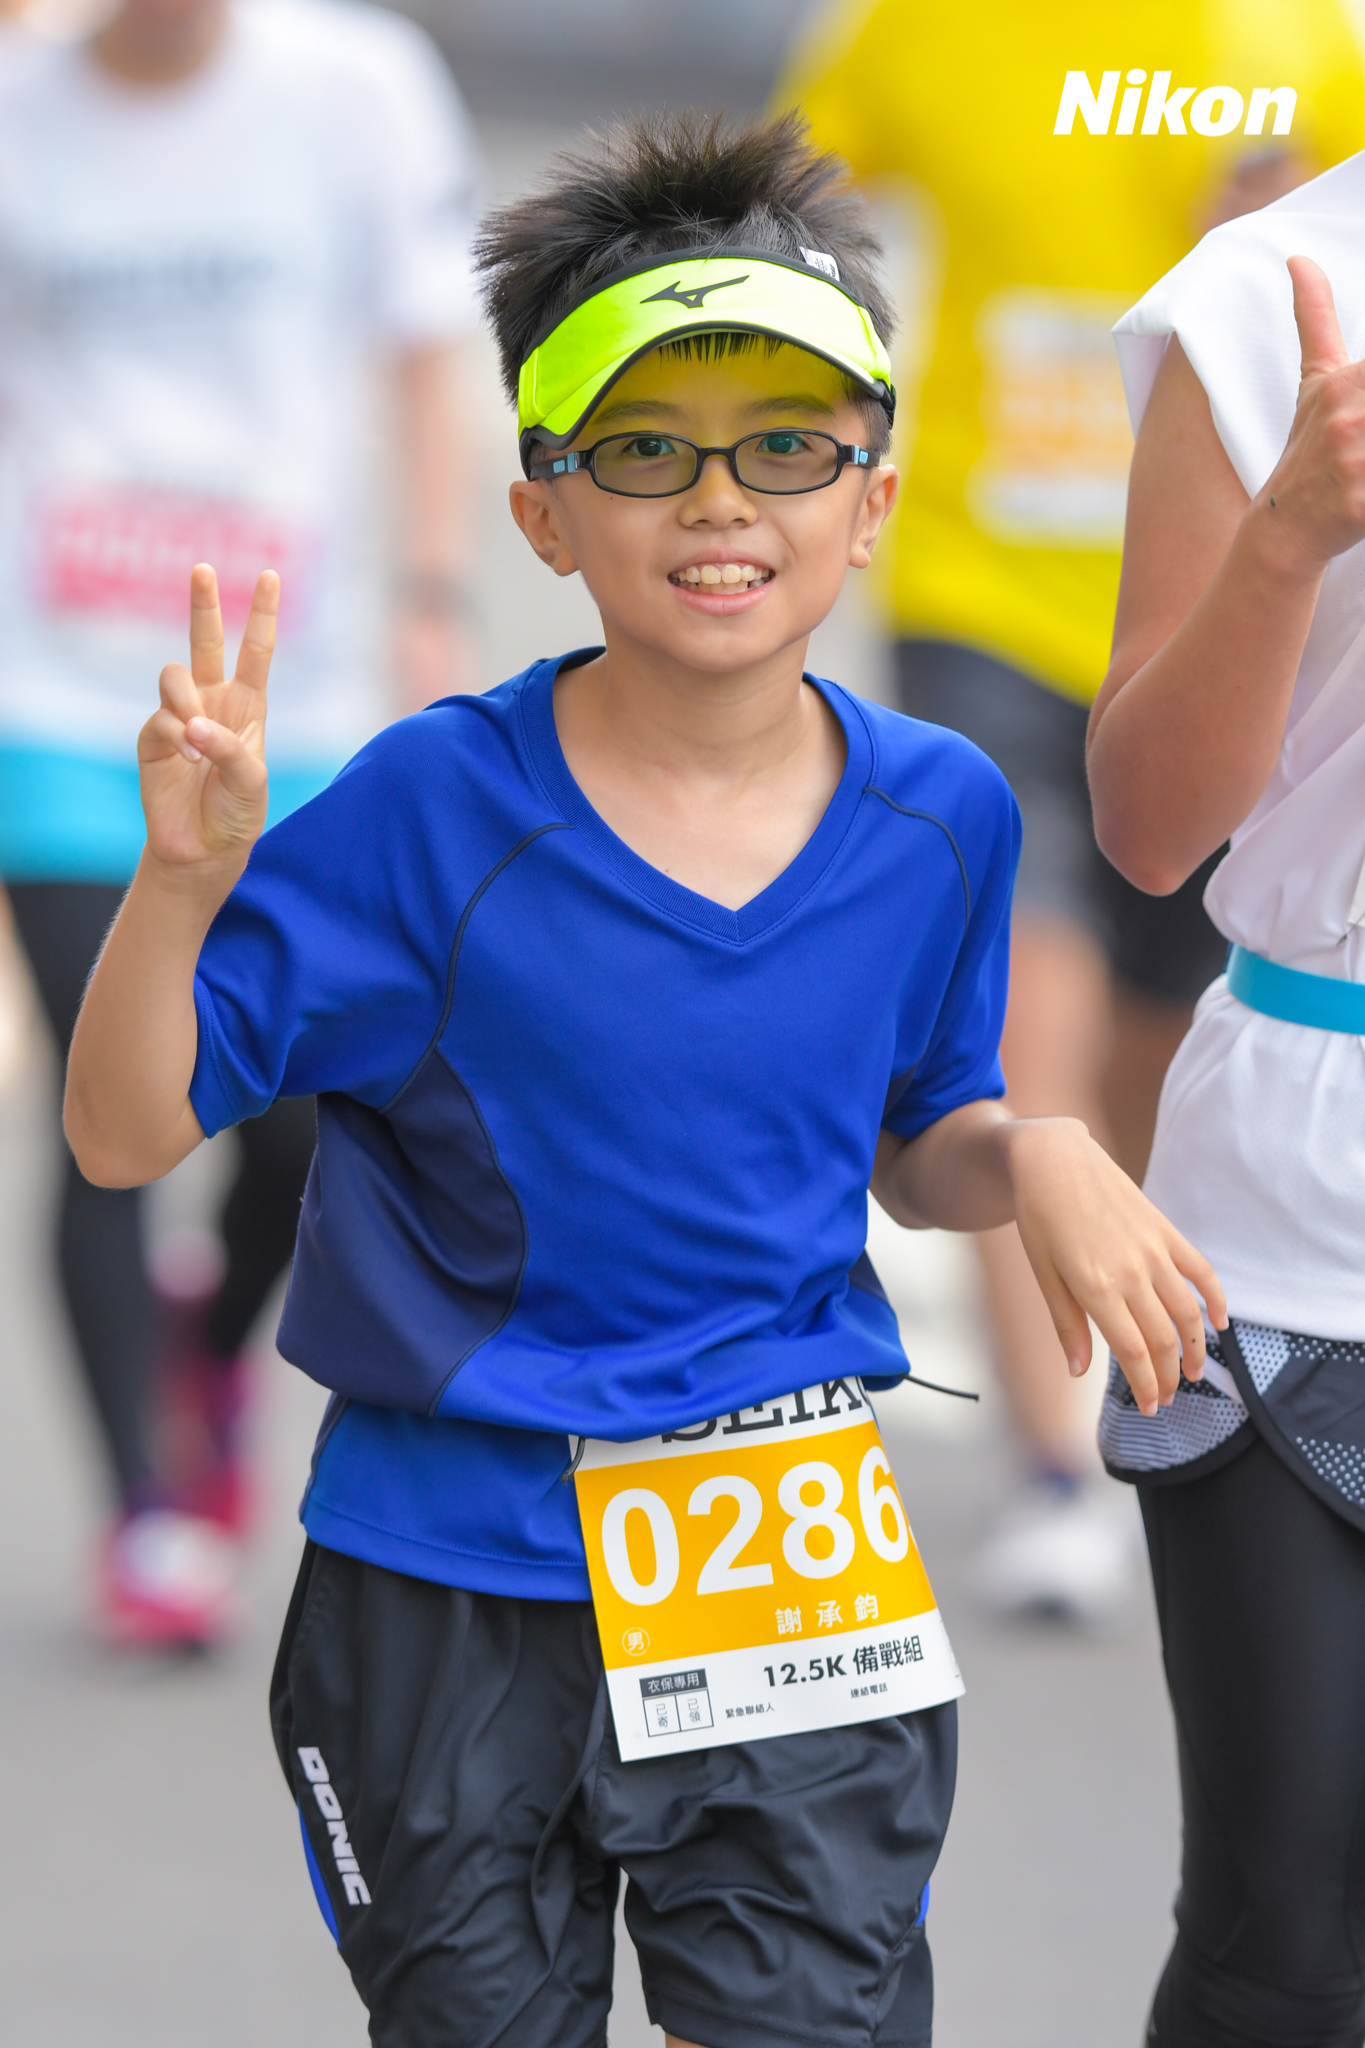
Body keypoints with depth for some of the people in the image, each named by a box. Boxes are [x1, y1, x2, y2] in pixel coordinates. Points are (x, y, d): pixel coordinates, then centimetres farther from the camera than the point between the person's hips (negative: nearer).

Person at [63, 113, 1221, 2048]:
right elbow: (125, 1136, -12)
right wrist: (185, 880, -29)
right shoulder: (437, 807, -14)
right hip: (450, 1583, -2)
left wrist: (1037, 1158, -8)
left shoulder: (938, 817, -2)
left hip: (794, 1578, 2)